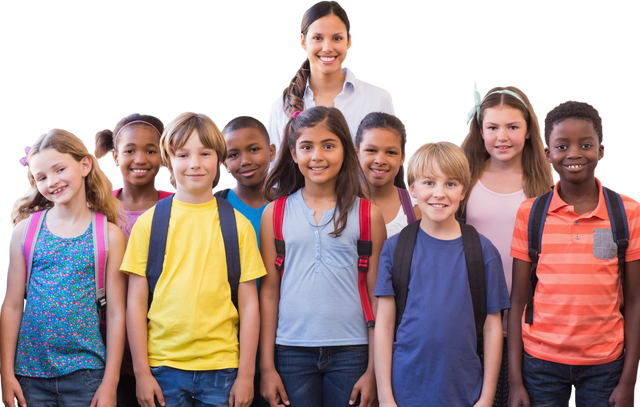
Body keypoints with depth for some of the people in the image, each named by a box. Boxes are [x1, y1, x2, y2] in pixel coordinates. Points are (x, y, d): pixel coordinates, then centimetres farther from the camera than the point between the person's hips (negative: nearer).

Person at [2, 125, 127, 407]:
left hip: (85, 372, -1)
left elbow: (116, 313, -1)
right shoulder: (25, 230, 3)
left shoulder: (110, 234, 0)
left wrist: (110, 383, -4)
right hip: (31, 371, 1)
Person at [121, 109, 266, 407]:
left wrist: (246, 375, 0)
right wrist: (141, 372, -1)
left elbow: (249, 305, 3)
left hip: (221, 370, 0)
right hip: (163, 368, 0)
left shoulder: (237, 225, 3)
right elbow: (136, 303, 2)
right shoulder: (149, 223, 3)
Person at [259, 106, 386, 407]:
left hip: (351, 351, 0)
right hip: (292, 351, 1)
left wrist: (374, 370, -1)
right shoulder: (275, 213, 5)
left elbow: (377, 297, 2)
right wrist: (266, 366, 2)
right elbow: (269, 293, 5)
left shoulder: (368, 215, 2)